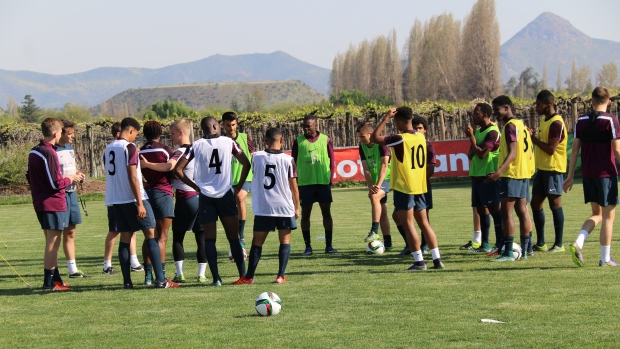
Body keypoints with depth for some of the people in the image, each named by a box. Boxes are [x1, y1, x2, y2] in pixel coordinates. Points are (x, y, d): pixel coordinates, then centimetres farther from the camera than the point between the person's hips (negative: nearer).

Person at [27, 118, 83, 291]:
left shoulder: (33, 152, 10)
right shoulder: (49, 153, -18)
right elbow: (56, 183, -20)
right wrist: (71, 179, -1)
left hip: (40, 203, 9)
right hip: (53, 203, -9)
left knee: (51, 242, 16)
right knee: (53, 242, -4)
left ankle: (55, 279, 22)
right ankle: (49, 282, -3)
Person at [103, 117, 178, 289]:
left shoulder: (108, 149, 12)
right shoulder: (129, 147, -11)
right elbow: (132, 177, -16)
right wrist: (140, 203, -17)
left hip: (115, 200, 7)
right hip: (132, 199, -7)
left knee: (125, 238, 8)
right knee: (151, 234, -3)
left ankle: (127, 281, 3)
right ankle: (160, 280, -9)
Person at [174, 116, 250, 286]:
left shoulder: (196, 146, 1)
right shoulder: (229, 142, 2)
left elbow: (178, 170, -3)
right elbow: (246, 164, 3)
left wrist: (195, 186, 7)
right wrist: (238, 187, 11)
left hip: (205, 196, 0)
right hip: (226, 195, 0)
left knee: (209, 238, 5)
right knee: (234, 237, 8)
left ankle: (216, 278, -2)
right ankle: (243, 275, 5)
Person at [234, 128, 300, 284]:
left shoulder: (257, 157, -2)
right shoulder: (288, 160, -6)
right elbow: (294, 187, -1)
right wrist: (297, 207, 9)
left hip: (262, 207, 1)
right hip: (285, 207, -1)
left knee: (257, 241, 8)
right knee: (285, 240, 9)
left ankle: (249, 276, 5)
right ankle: (281, 275, 1)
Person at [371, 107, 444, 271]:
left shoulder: (400, 139, -16)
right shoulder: (421, 137, 6)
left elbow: (374, 138, -16)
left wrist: (385, 118, -10)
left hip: (404, 188, -7)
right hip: (419, 187, 7)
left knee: (408, 224, -2)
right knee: (424, 223, 11)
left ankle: (419, 261, -5)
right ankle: (437, 259, 7)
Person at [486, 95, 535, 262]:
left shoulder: (510, 126, -13)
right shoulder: (520, 124, 16)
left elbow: (512, 153, -22)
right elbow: (528, 152, 19)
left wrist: (499, 172, -31)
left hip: (512, 174, -10)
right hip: (524, 173, 10)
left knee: (506, 212, -9)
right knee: (522, 211, 10)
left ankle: (508, 252, -13)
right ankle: (525, 250, 12)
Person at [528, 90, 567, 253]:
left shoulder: (556, 123, -16)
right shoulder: (544, 120, 15)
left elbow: (551, 149, -22)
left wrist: (533, 138, -16)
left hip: (554, 169, -10)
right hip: (542, 168, 10)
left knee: (555, 204, -5)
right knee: (535, 203, 10)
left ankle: (559, 244, 0)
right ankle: (540, 243, 17)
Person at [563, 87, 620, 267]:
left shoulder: (581, 121, 5)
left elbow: (575, 150, 5)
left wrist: (570, 176, 10)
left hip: (588, 174, 5)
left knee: (597, 214, 17)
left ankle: (578, 243, -4)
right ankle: (605, 258, 5)